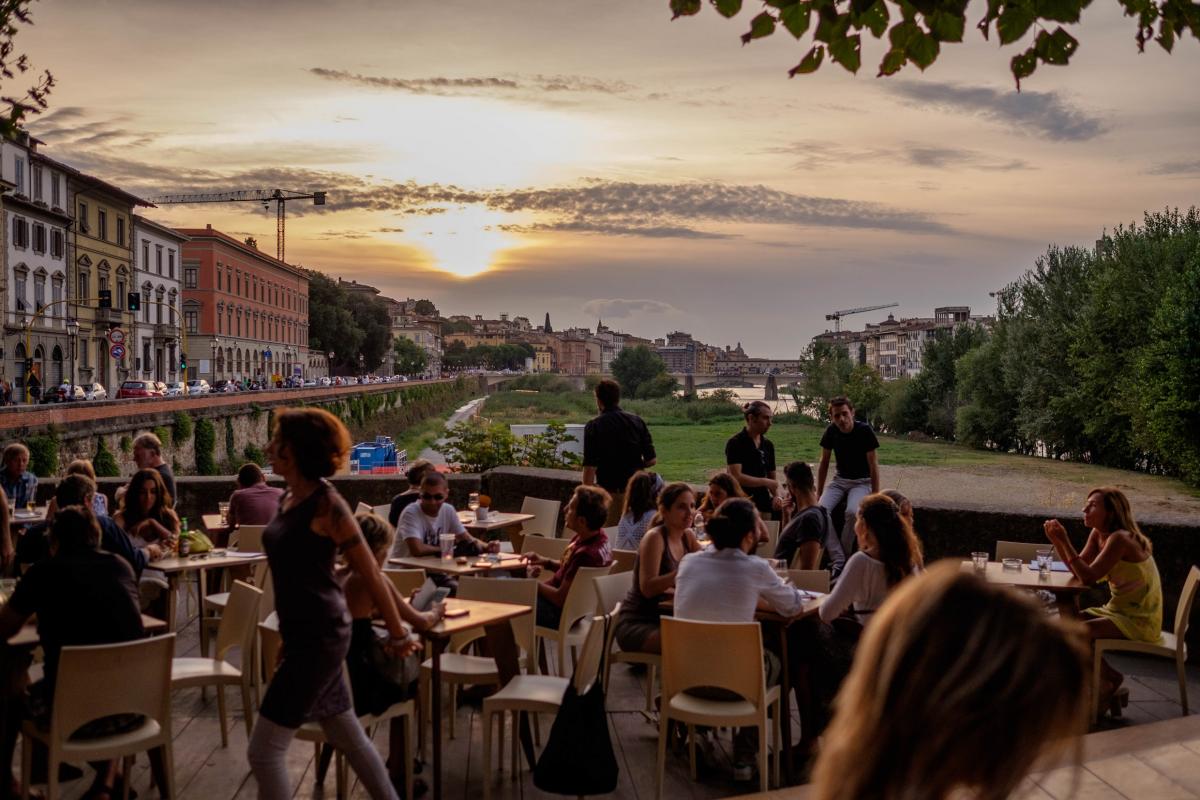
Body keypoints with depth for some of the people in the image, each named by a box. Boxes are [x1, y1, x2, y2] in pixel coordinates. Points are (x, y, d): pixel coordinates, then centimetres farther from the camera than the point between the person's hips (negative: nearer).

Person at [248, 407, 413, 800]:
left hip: (320, 638, -9)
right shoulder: (289, 498, 7)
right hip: (301, 635, 9)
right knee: (347, 735, 19)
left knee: (264, 750, -5)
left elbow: (371, 575, -13)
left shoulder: (326, 505, -18)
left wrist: (398, 635, -7)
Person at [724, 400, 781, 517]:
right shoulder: (735, 443, -8)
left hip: (764, 503, 6)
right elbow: (736, 476, -16)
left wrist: (776, 496, -3)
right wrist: (765, 482, -12)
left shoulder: (768, 445, 12)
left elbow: (772, 478, 16)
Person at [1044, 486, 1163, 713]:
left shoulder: (1120, 539, -23)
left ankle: (1106, 684, 4)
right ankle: (1109, 678, 13)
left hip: (1140, 620, -9)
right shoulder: (1098, 534, 4)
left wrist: (1065, 541, -29)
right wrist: (1056, 541, -9)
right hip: (1119, 610, 9)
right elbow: (1077, 570, 1)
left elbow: (1088, 577, -28)